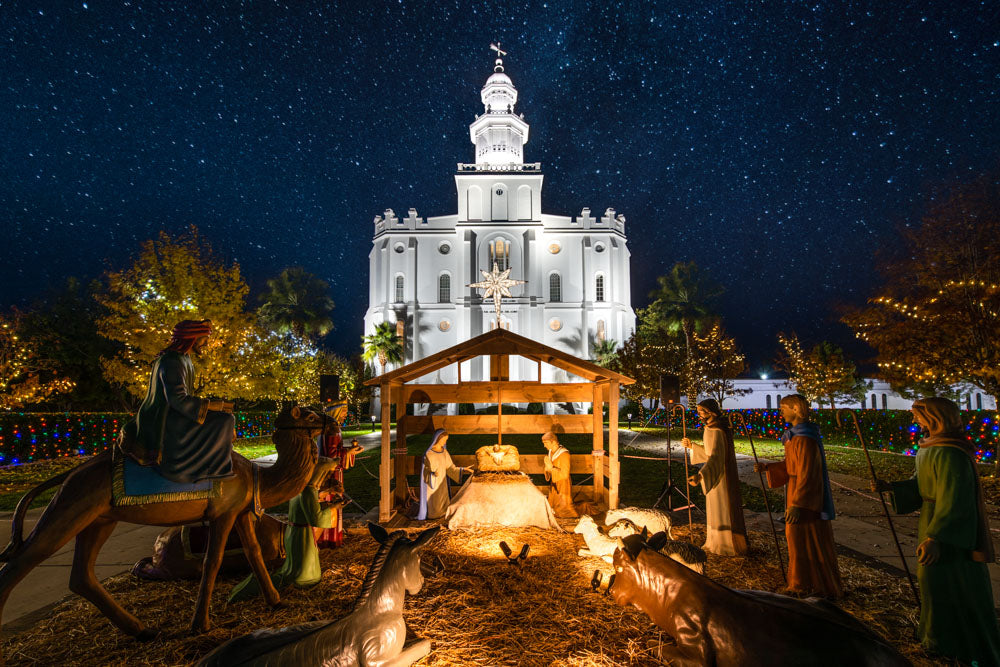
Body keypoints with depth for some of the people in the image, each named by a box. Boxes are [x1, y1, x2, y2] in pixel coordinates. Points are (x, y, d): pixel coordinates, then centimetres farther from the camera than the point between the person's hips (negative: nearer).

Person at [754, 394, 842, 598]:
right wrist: (767, 467, 5)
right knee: (798, 540, 18)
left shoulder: (805, 439, -23)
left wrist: (797, 504, -26)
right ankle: (802, 585, 31)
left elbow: (806, 474, -25)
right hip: (797, 493, 10)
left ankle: (827, 589, 20)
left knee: (811, 542, 3)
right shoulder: (795, 435, 9)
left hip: (807, 499, -10)